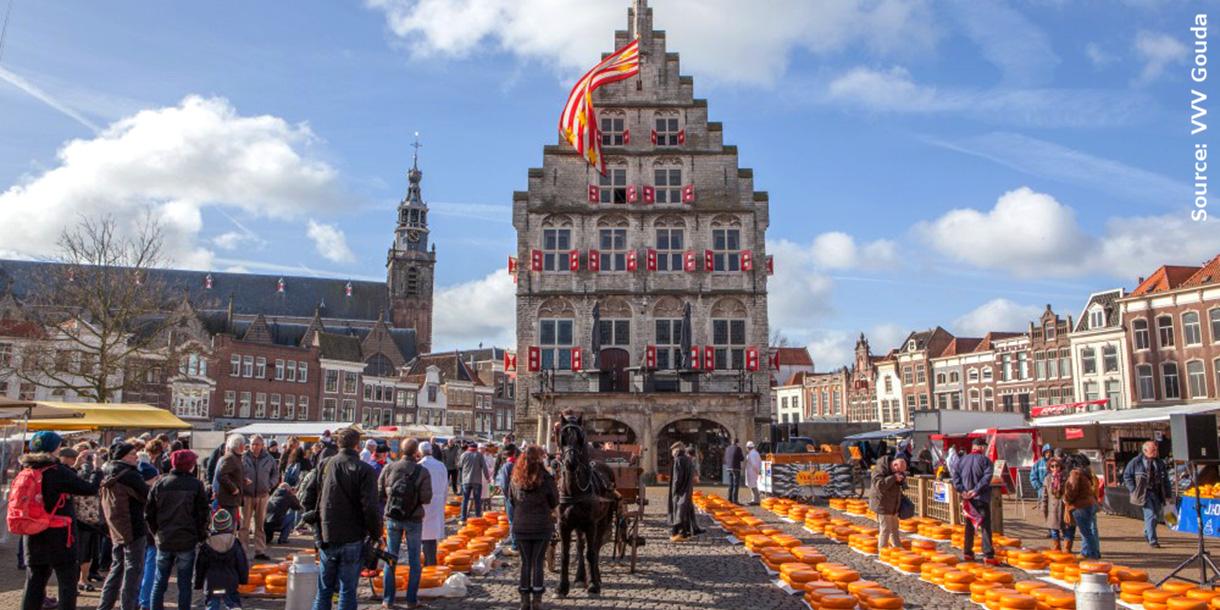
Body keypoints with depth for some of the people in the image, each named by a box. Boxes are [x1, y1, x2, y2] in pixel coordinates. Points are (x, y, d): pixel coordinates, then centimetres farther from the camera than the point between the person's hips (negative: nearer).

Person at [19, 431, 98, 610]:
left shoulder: (27, 471, 5)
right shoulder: (58, 471, -15)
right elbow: (91, 489, -13)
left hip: (33, 536, 7)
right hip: (58, 535, -6)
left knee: (34, 581, 13)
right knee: (67, 581, 3)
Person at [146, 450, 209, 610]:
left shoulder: (160, 483, 1)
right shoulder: (195, 485, -7)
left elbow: (149, 512, 4)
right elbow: (202, 514, -7)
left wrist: (156, 532, 15)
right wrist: (201, 536, 5)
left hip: (164, 541, 3)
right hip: (187, 542, -3)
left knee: (160, 582, 14)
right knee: (184, 584, 6)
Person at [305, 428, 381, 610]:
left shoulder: (323, 465, 2)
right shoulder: (364, 470, -11)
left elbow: (308, 501, 6)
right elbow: (370, 508, -16)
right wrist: (376, 534, -3)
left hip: (326, 538, 4)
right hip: (353, 540, -4)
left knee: (324, 590, 15)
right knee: (348, 590, 5)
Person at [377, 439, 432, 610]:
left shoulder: (388, 468, -7)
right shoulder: (422, 472, -13)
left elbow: (379, 493, -2)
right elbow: (426, 498, -14)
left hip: (392, 518, 2)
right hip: (414, 519, -2)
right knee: (414, 560, 11)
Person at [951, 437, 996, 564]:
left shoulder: (961, 460, 7)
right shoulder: (986, 460, -4)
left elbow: (955, 476, -3)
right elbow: (986, 478, -17)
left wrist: (962, 490, -9)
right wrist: (976, 490, -18)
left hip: (967, 497, 4)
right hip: (981, 497, -4)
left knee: (969, 525, 15)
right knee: (985, 526, -4)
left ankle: (968, 553, 18)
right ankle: (988, 555, -11)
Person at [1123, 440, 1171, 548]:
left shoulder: (1159, 462, 10)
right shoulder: (1136, 462, -4)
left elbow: (1165, 479, 13)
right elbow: (1126, 476, 0)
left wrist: (1167, 494, 7)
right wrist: (1134, 490, -6)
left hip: (1157, 493, 5)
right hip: (1144, 493, -5)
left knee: (1156, 516, 10)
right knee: (1151, 515, -11)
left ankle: (1147, 534, 34)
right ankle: (1152, 540, -7)